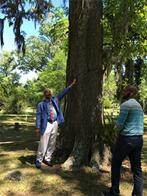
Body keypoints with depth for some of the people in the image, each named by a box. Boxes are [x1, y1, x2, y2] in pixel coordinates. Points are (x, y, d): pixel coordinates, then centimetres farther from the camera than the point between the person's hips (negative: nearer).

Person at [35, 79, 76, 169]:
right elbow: (38, 115, -3)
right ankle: (39, 160, 10)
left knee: (52, 144, 11)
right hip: (46, 124, -4)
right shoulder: (41, 104, 1)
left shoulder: (55, 100, 12)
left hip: (55, 124, 5)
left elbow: (63, 93, 16)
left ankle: (47, 159, 24)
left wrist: (71, 85, 13)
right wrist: (38, 127, -10)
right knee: (43, 143, -3)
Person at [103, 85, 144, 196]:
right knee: (137, 168, 9)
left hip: (126, 138, -8)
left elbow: (119, 124, -16)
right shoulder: (139, 106, 16)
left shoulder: (126, 104, -12)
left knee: (116, 164, 7)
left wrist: (117, 128, 7)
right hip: (139, 139, 8)